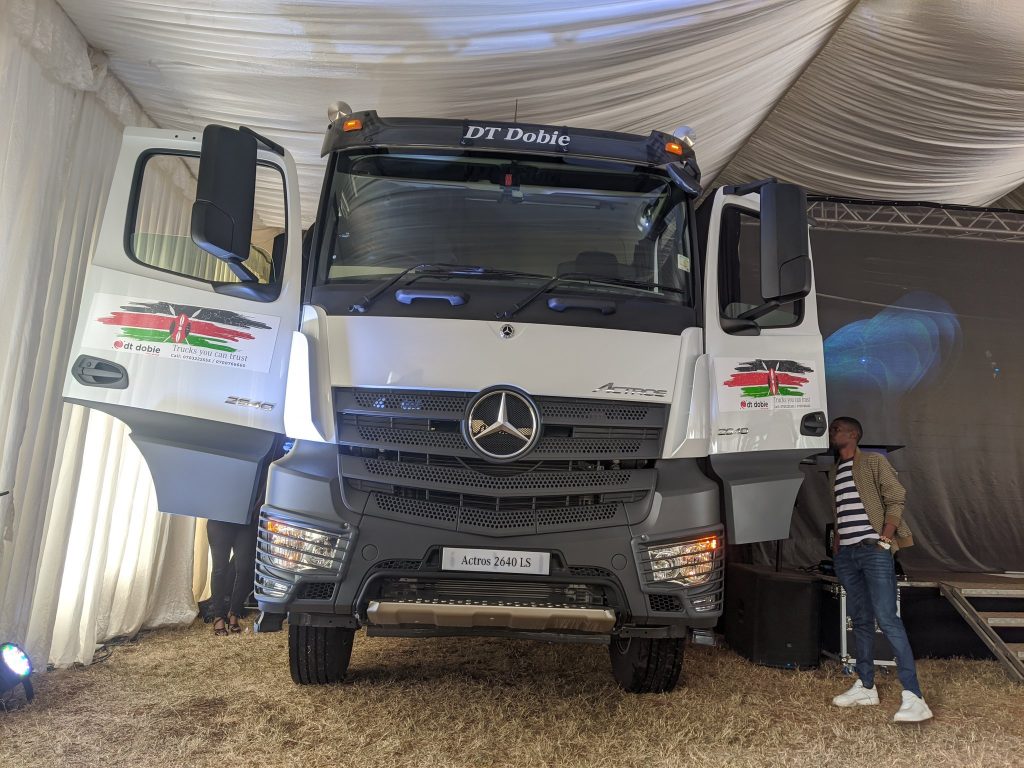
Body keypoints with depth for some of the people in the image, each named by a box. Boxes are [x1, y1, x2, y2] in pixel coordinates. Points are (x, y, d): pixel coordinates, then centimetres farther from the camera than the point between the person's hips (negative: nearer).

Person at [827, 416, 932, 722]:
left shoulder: (874, 462, -1)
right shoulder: (833, 473, 18)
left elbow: (896, 499, -6)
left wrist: (885, 539, -14)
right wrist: (837, 540, 11)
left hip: (873, 551, -7)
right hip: (846, 554, 7)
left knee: (887, 619, -13)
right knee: (860, 620, 11)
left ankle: (914, 697, -12)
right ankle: (866, 687, 19)